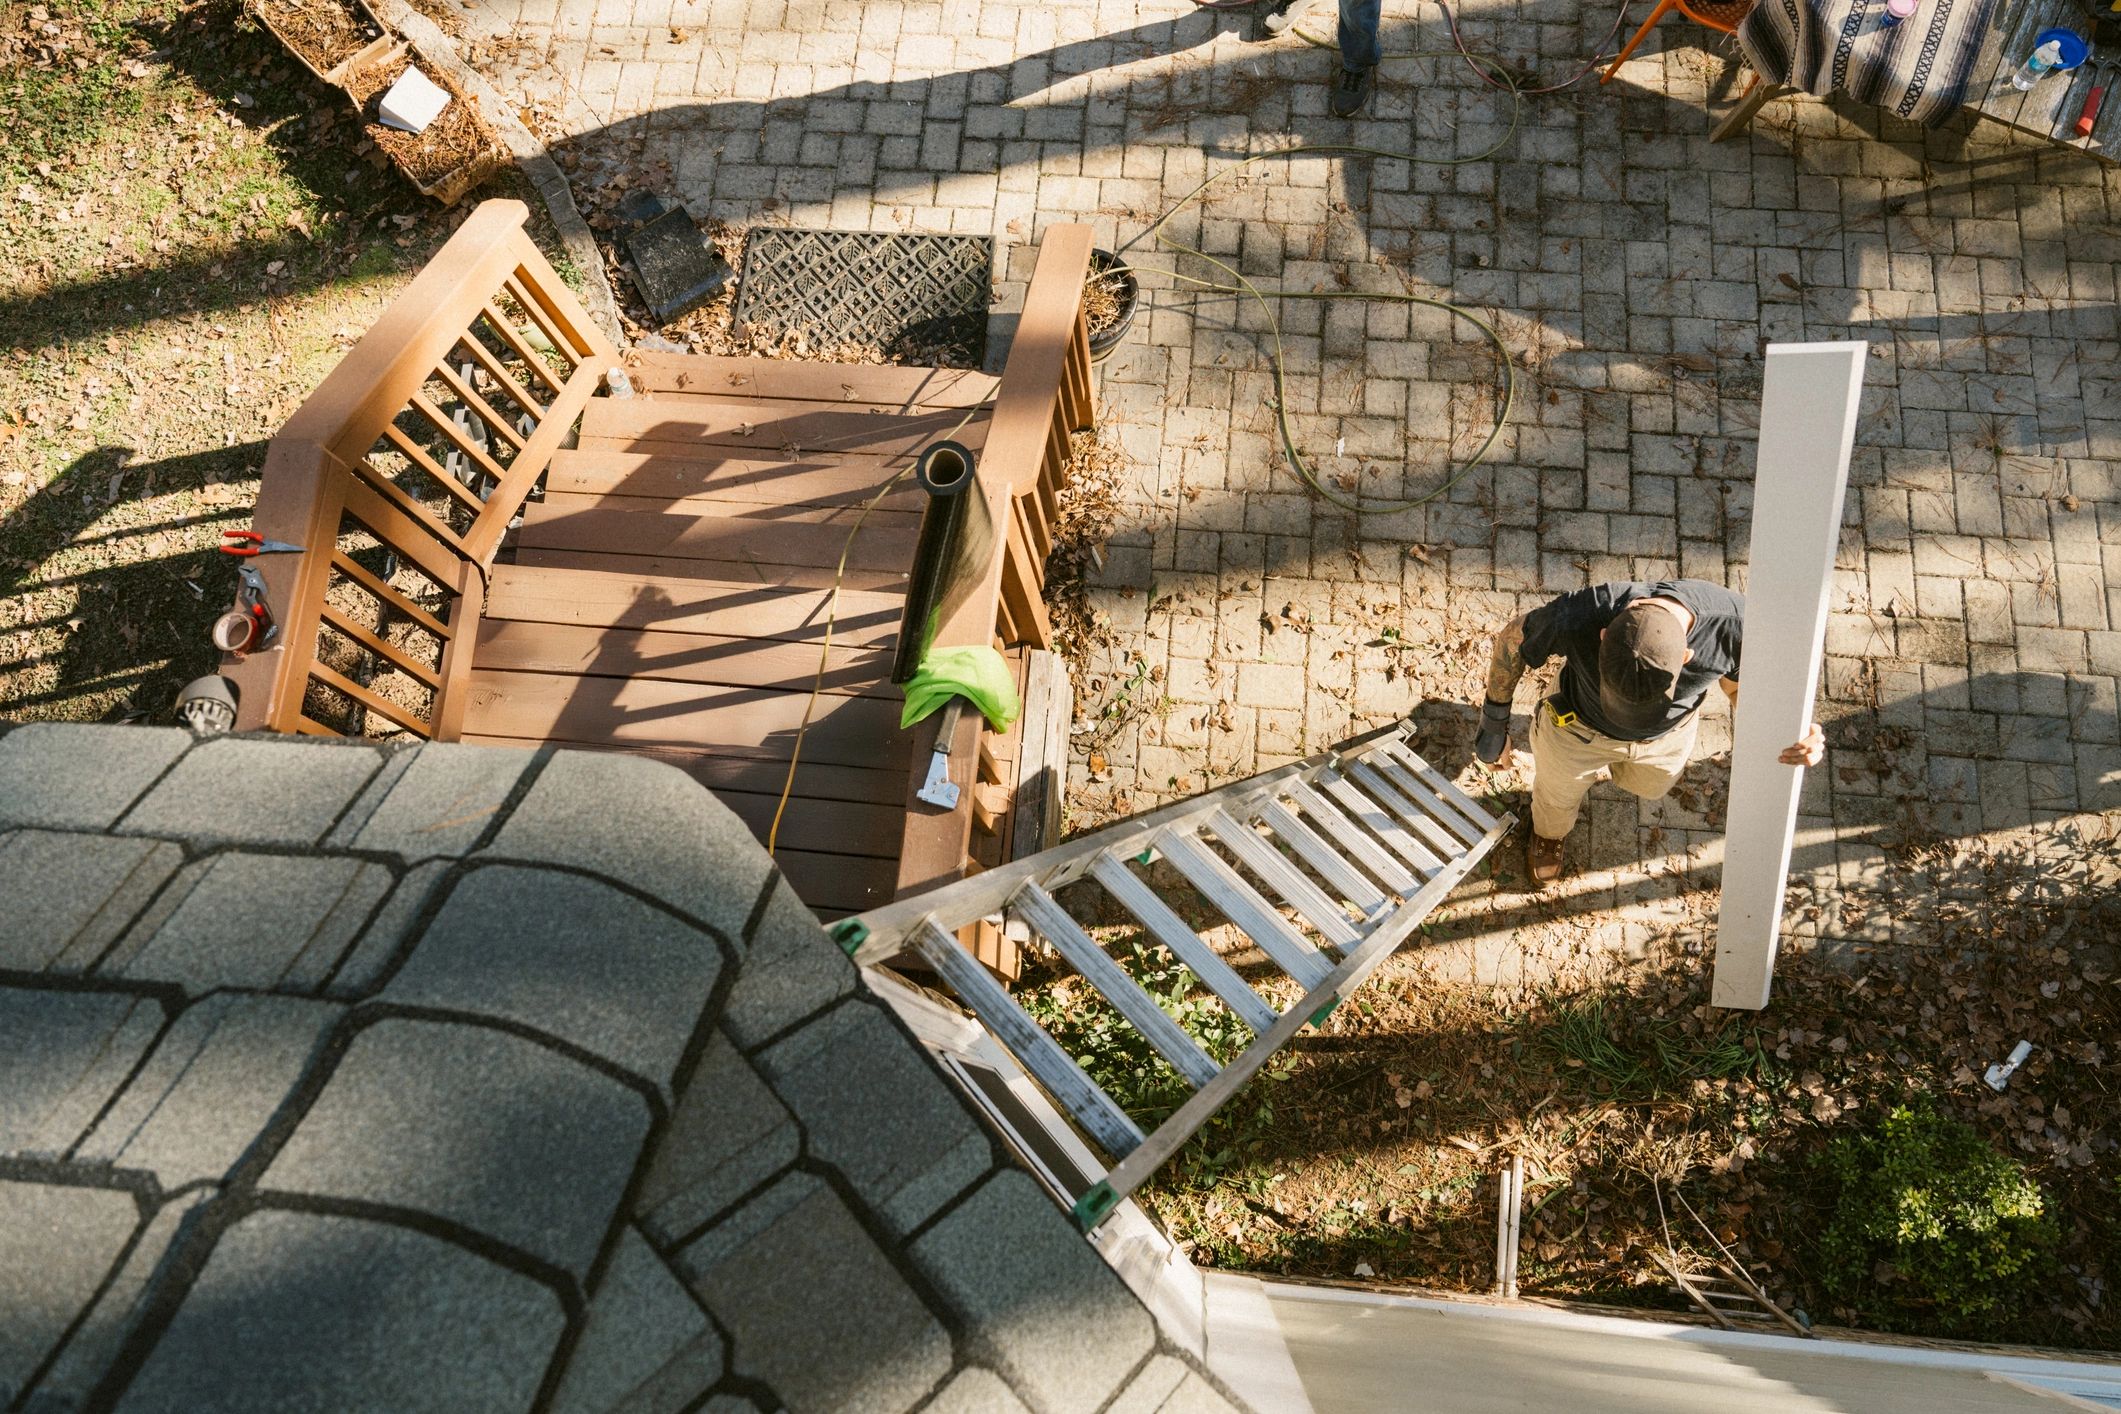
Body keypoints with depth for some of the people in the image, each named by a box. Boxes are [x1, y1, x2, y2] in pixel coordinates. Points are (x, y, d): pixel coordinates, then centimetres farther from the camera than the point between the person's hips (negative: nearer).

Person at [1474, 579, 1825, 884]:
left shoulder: (1734, 623, -41)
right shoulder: (1578, 618, -47)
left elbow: (1739, 688, -17)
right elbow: (1511, 640, -24)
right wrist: (1494, 724, -11)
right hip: (1581, 728, -2)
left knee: (1649, 786, 34)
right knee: (1559, 796, 28)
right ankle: (1548, 832, 65)